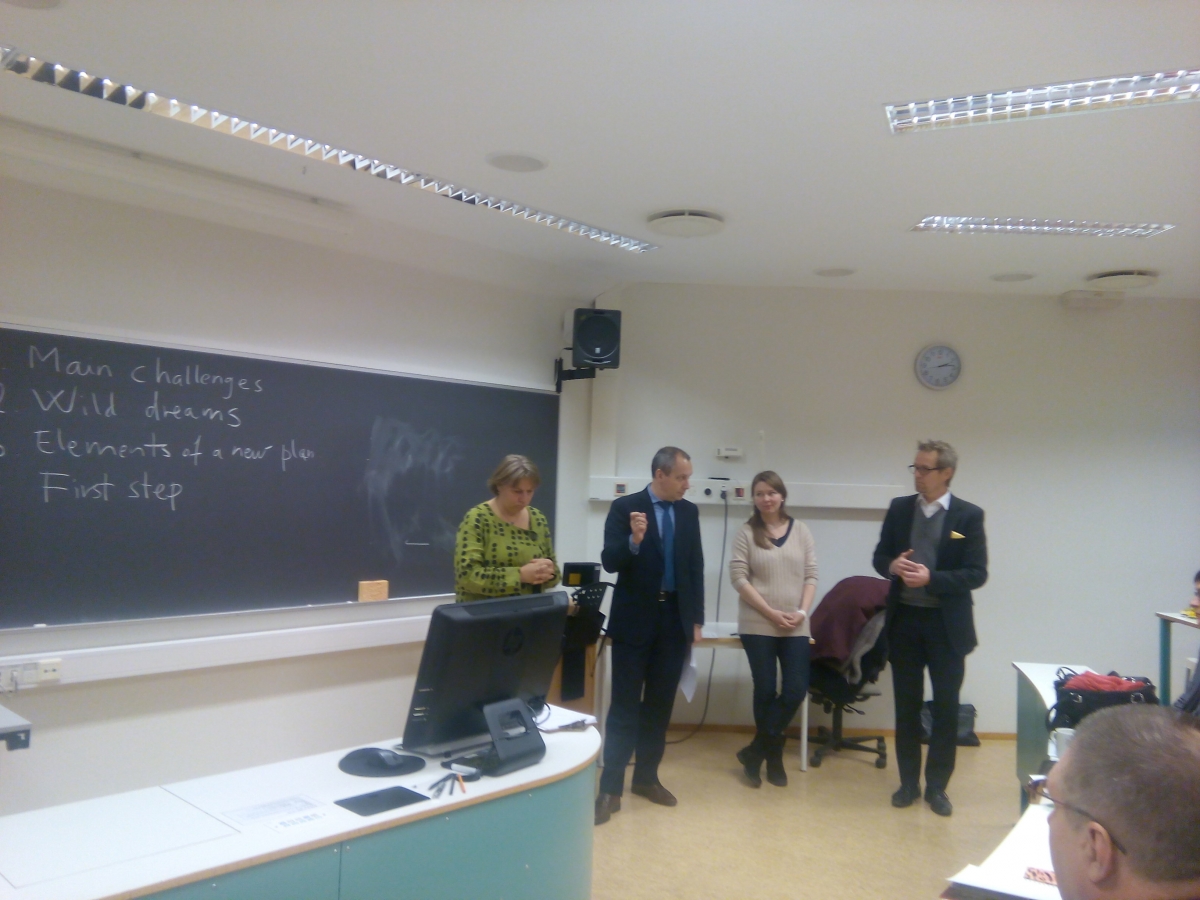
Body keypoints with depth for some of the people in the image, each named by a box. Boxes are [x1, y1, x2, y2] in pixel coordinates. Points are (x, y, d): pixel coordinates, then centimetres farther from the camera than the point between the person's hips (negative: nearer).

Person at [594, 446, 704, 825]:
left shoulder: (689, 512, 7)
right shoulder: (625, 507, -7)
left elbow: (696, 566, 10)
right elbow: (609, 561, -12)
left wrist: (696, 619, 7)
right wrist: (634, 540, -32)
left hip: (675, 619, 4)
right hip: (635, 619, -4)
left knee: (660, 704, 11)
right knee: (625, 705, -1)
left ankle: (646, 777, 24)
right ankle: (610, 788, 5)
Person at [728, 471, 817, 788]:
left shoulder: (801, 530, 6)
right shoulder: (746, 533, -2)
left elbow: (811, 575, 6)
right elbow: (738, 578, -7)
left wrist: (802, 611, -8)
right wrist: (771, 613, -13)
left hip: (795, 627, 3)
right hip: (758, 625, -2)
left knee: (796, 690, -4)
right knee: (765, 690, 4)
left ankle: (756, 750, 12)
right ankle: (772, 755, 23)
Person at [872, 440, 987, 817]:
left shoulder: (969, 515, -6)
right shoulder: (899, 508, 4)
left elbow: (977, 573, -10)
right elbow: (880, 556, 8)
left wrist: (931, 579, -23)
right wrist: (892, 565, -15)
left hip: (946, 624, -2)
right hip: (904, 620, 3)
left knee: (946, 707, 7)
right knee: (907, 705, 11)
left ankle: (937, 786, 21)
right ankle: (908, 782, 23)